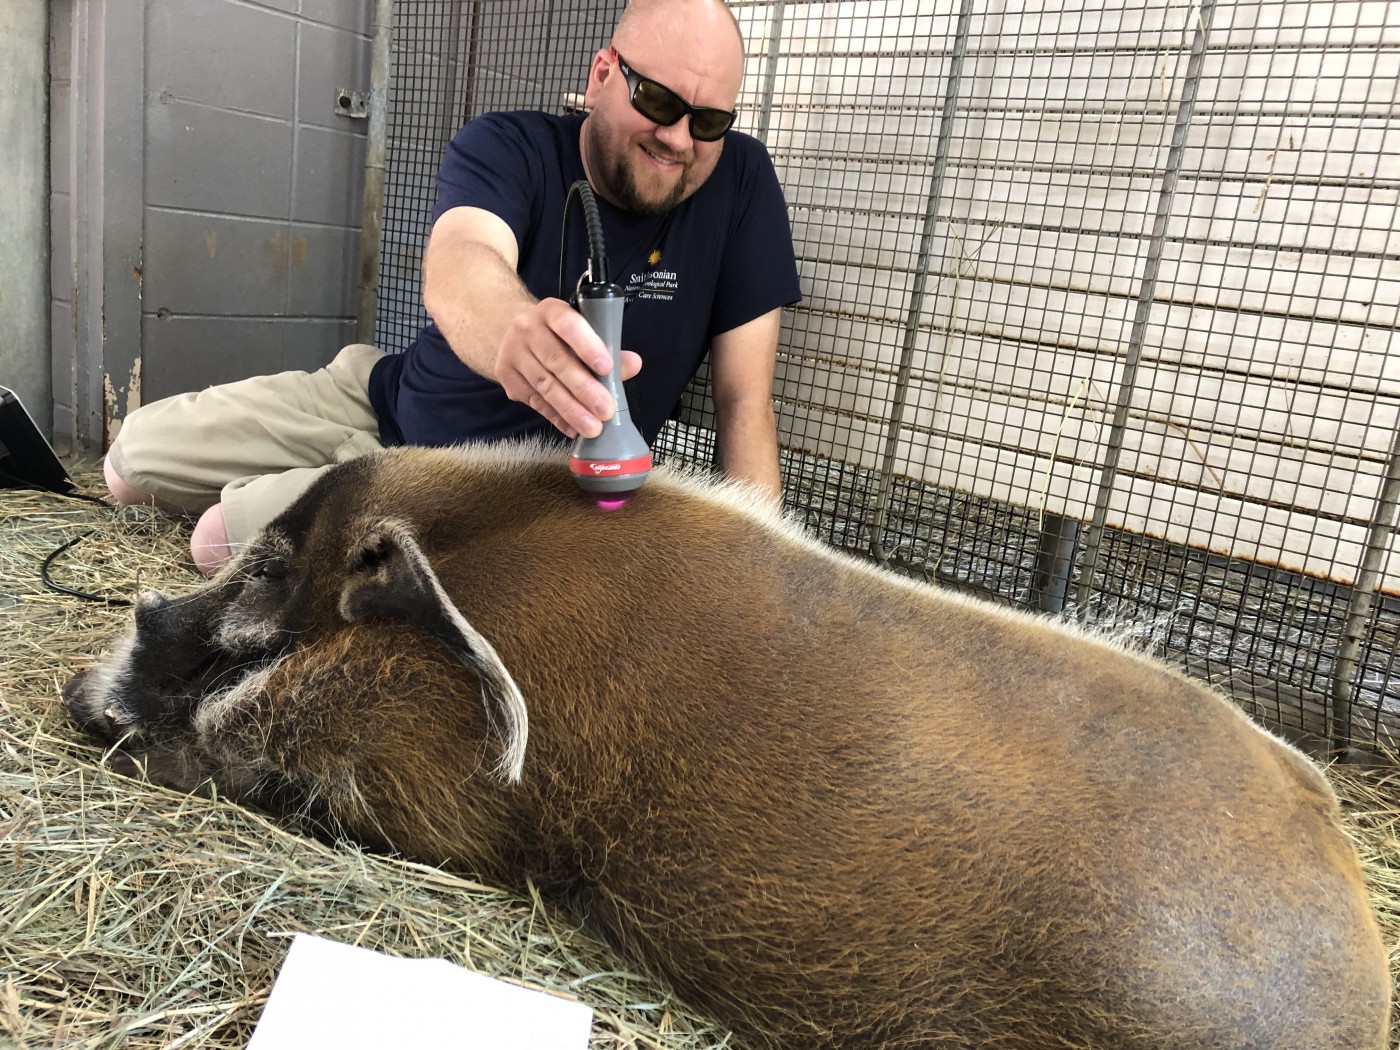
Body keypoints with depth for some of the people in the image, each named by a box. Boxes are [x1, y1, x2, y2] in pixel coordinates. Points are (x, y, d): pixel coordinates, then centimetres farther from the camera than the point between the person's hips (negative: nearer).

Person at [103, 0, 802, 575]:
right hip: (392, 400, 2)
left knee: (224, 536, -18)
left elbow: (743, 400, -15)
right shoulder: (505, 150, -15)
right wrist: (516, 335, -63)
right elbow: (455, 268, -38)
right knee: (133, 459, 5)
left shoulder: (740, 181, -14)